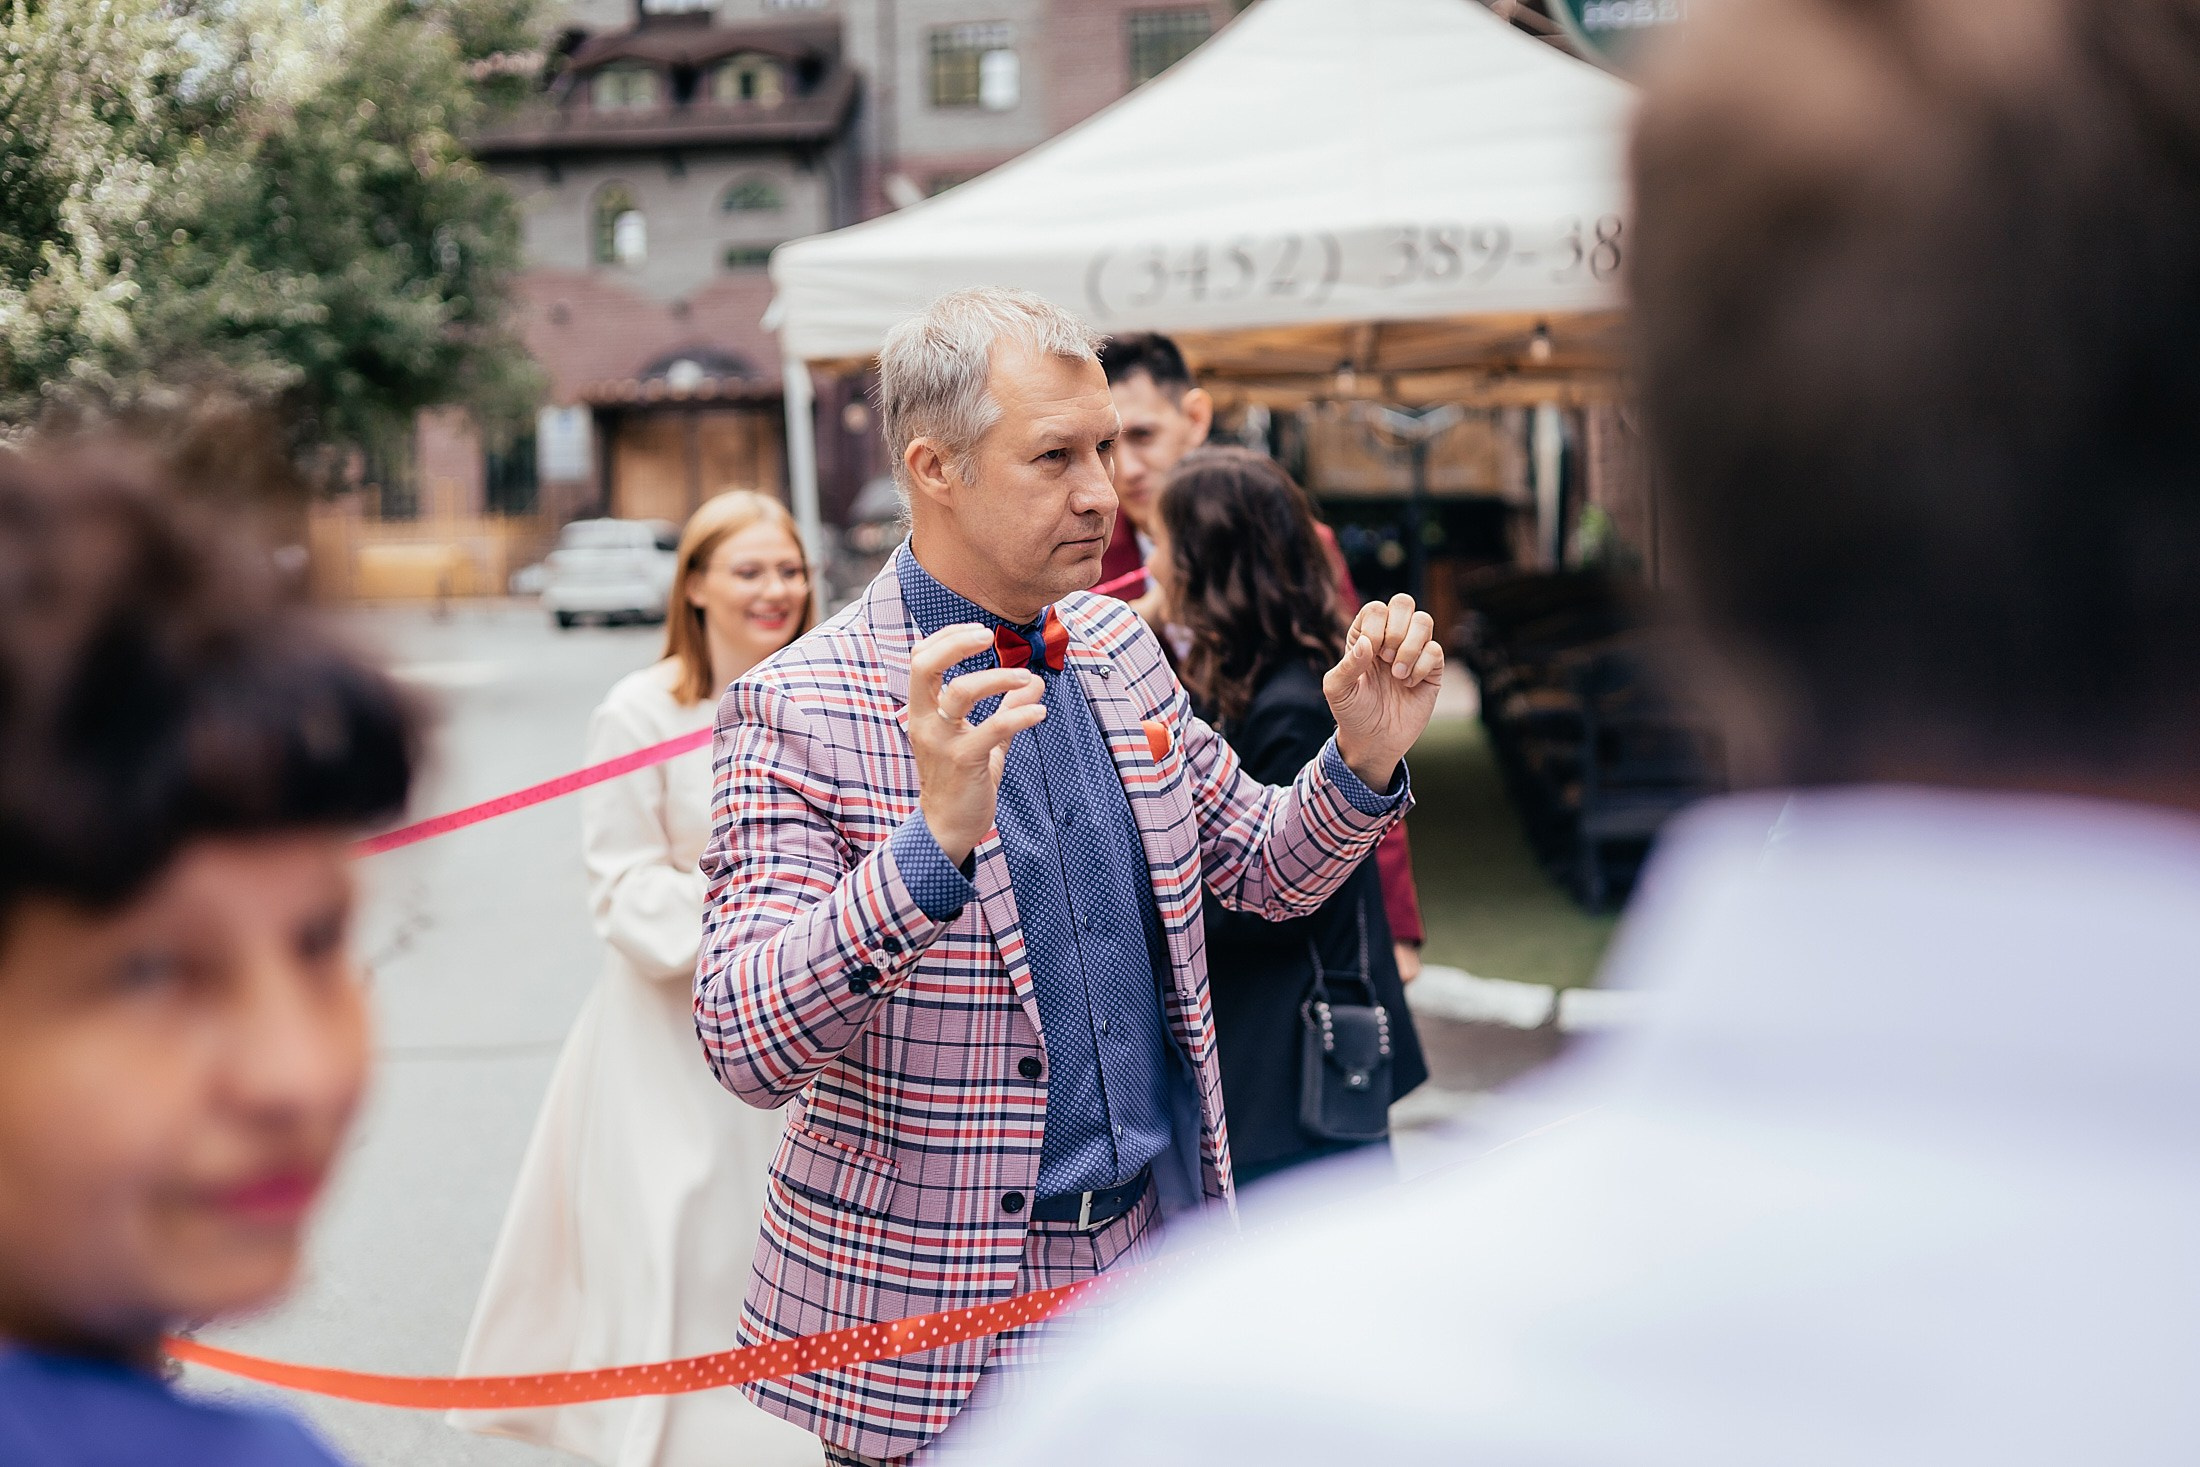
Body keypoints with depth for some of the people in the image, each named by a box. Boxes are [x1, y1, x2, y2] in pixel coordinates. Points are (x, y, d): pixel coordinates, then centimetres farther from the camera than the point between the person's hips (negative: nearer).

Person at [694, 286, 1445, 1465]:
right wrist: (934, 839, -36)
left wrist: (1363, 756, -5)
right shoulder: (795, 711, -14)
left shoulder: (1118, 649, 5)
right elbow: (747, 1049, -23)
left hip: (1159, 1236, 6)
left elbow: (1266, 871, 15)